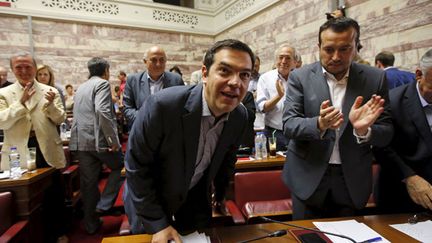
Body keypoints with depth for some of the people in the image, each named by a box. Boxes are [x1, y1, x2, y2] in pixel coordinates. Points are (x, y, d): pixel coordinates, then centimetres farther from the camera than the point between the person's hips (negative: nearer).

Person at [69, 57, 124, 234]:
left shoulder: (80, 88, 20)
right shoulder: (102, 84, -6)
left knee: (88, 182, 12)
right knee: (119, 167, 16)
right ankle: (103, 205, 9)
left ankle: (91, 223, 23)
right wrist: (113, 139, -20)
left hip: (81, 140, 7)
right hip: (99, 139, -7)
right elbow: (101, 110, -22)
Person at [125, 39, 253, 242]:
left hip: (198, 196, 4)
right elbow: (136, 166, -22)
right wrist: (158, 223, -19)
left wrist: (220, 195, 17)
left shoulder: (240, 116, -15)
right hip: (153, 196, -4)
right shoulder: (162, 105, -32)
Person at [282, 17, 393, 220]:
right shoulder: (300, 77, -6)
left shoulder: (376, 78, -3)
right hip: (308, 176, -1)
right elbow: (288, 125, -12)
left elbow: (386, 133, -2)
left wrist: (364, 130, -25)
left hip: (353, 180, 2)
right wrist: (319, 124, -32)